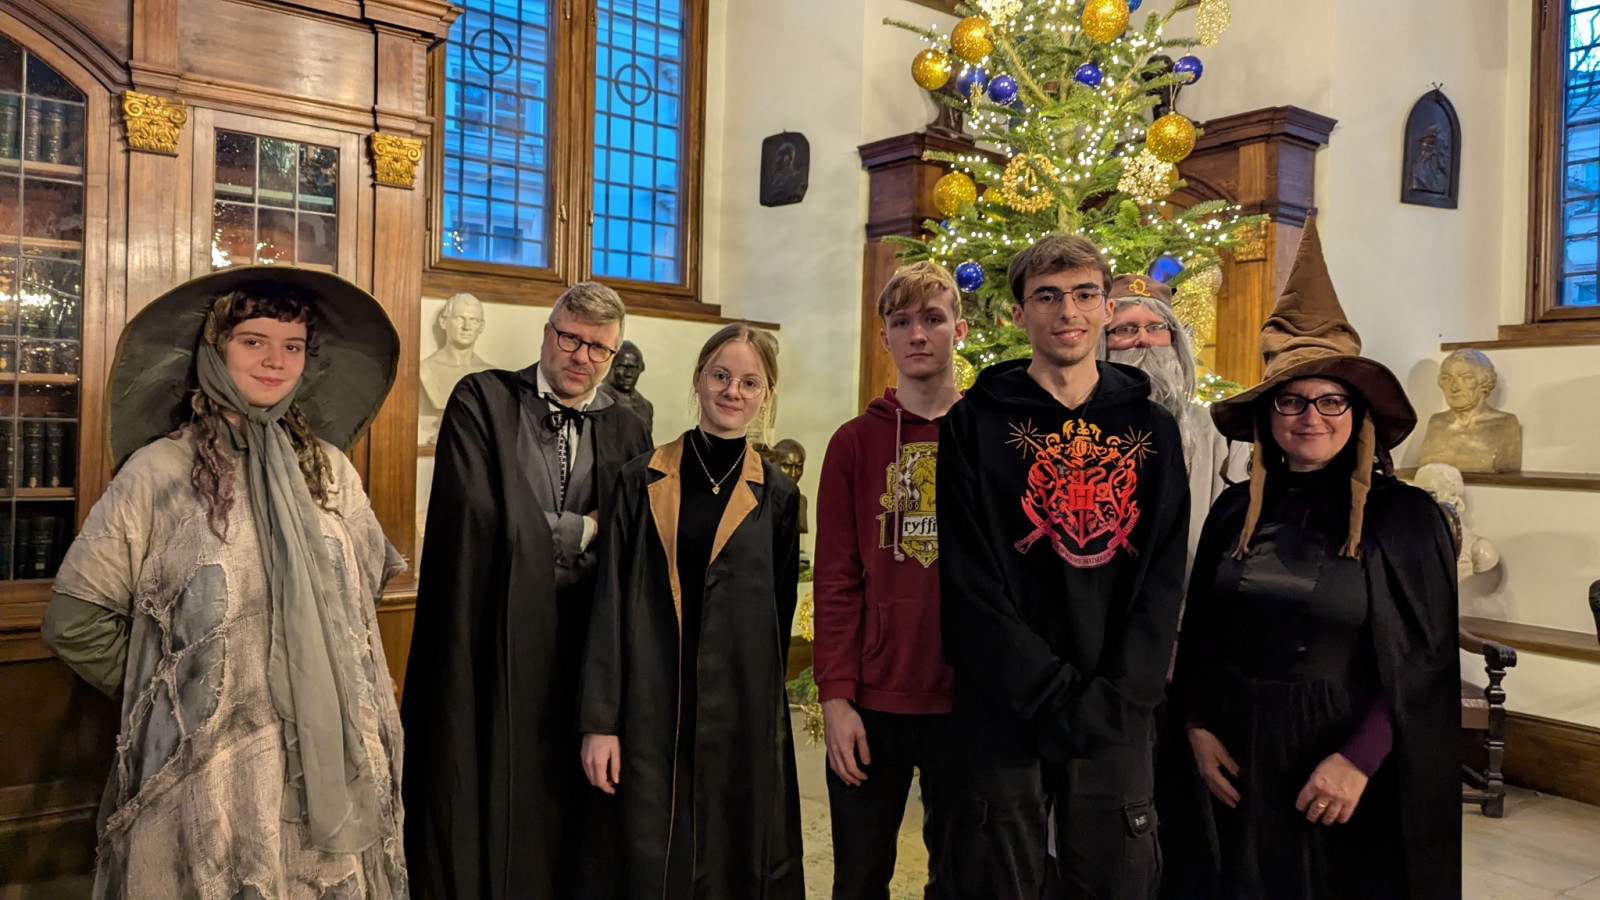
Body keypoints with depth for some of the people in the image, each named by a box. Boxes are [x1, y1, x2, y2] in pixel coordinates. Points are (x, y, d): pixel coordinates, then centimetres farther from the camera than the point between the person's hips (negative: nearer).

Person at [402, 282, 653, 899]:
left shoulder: (628, 432, 9)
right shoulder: (482, 400, -1)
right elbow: (477, 515, -14)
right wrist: (583, 529, -6)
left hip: (577, 655, 3)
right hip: (486, 644, -3)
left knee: (560, 815, 11)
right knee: (474, 812, 6)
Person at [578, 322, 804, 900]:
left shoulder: (778, 497, 2)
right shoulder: (644, 481, 0)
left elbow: (779, 612, 8)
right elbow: (611, 602, -3)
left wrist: (759, 697, 9)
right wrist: (598, 721, -7)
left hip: (742, 715, 1)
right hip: (650, 709, 0)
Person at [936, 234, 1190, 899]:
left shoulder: (1151, 427, 8)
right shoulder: (977, 424, 0)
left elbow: (1163, 577, 2)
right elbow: (969, 583, -7)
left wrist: (1114, 700, -9)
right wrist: (1055, 697, -14)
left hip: (1117, 719, 2)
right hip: (1003, 713, -2)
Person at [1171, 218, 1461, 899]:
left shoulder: (1405, 517, -6)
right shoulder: (1236, 511, 3)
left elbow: (1423, 664, -9)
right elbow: (1197, 637, 8)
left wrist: (1358, 759, -17)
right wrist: (1198, 728, -3)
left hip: (1353, 773, -3)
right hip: (1239, 766, 3)